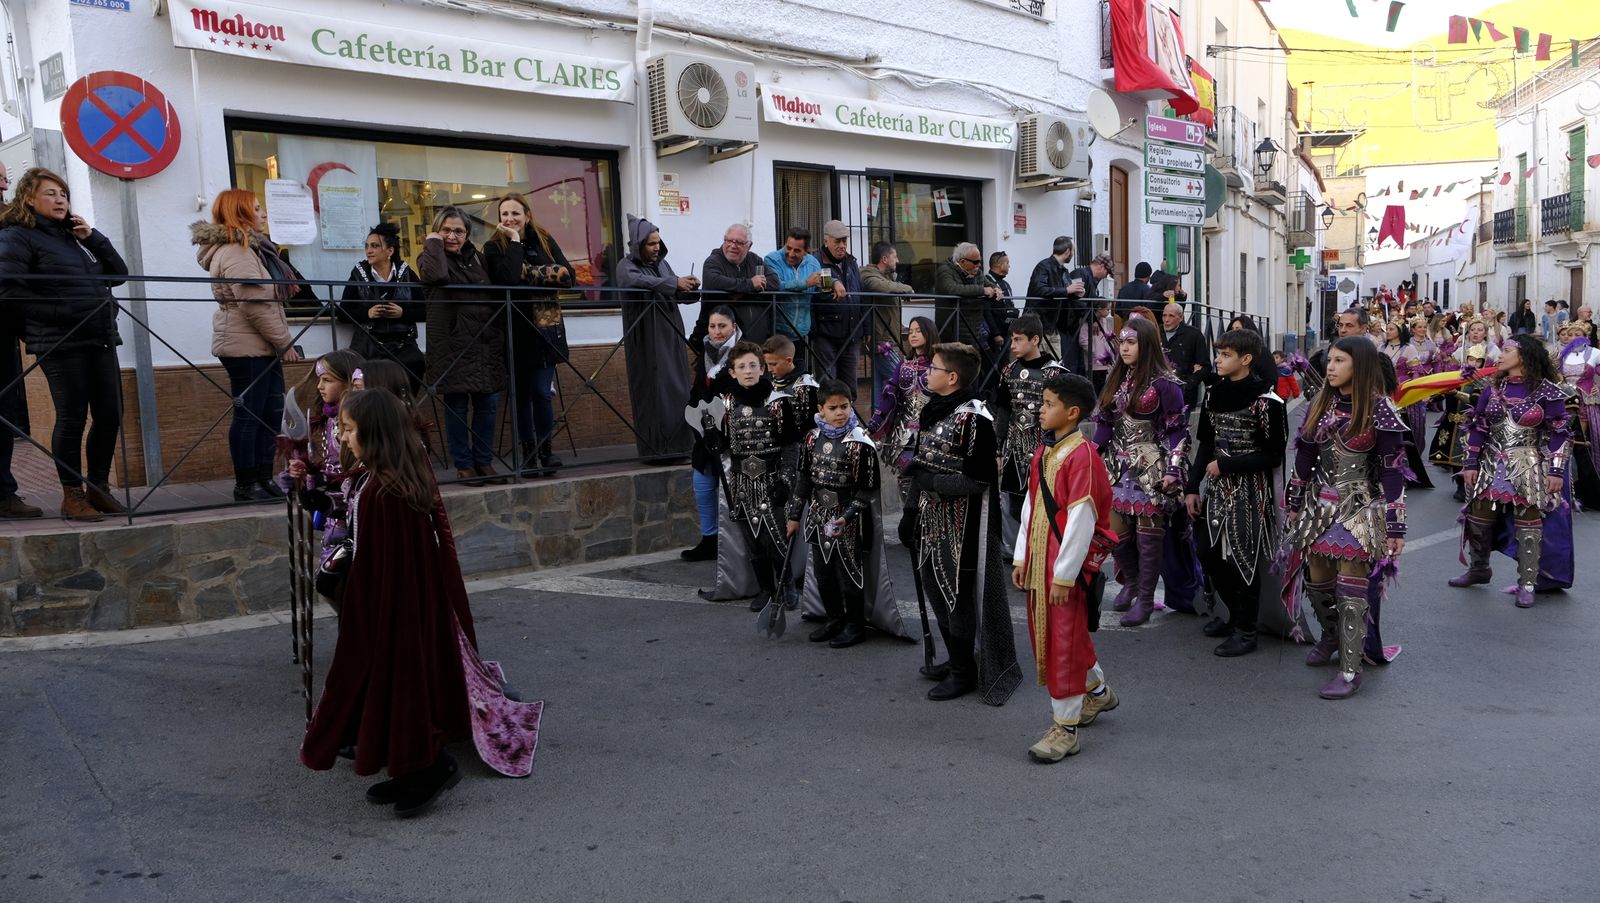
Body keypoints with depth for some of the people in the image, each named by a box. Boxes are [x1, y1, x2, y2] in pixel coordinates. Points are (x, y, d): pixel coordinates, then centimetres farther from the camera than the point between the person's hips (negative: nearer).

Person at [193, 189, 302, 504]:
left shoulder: (247, 248, 19)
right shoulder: (235, 252, -14)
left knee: (270, 413, 11)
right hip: (247, 347, -10)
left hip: (261, 347, 10)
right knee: (249, 414, -5)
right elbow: (255, 305, -20)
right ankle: (246, 486, 1)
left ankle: (264, 479, 17)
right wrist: (285, 342, -15)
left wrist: (280, 342, 17)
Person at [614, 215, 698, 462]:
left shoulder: (662, 263, 14)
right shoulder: (627, 266, -4)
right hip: (647, 342, -6)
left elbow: (679, 296, 17)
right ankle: (655, 449, -3)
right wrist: (674, 282, -28)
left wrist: (690, 288, -5)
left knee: (677, 390, 3)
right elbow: (637, 281, -27)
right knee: (653, 393, -7)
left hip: (670, 338, 6)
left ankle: (676, 445, 8)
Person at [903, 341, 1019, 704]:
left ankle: (965, 673, 18)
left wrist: (929, 480, -19)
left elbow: (977, 481, -21)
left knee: (958, 596, 2)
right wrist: (911, 512, 15)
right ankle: (956, 661, 34)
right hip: (932, 522, 9)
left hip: (961, 527, -9)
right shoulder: (934, 411, 8)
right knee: (937, 592, 17)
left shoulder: (974, 419, -18)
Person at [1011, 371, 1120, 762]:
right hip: (1038, 563, 9)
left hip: (1067, 566, -9)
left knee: (1064, 642, -1)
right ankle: (1098, 691, 42)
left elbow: (1081, 522, -19)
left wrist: (1064, 575, -18)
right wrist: (1022, 559, 13)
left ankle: (1065, 727, 11)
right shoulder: (1042, 454, 9)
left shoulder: (1082, 456, -17)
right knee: (1045, 635, 20)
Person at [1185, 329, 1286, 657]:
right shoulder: (1214, 393, 6)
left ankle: (1245, 631, 15)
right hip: (1217, 488, 7)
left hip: (1249, 489, -7)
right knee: (1209, 554, 12)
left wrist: (1225, 465, -15)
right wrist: (1192, 487, 6)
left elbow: (1274, 456, -13)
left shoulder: (1265, 400, -14)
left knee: (1243, 559, 0)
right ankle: (1235, 614, 32)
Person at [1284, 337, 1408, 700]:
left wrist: (1395, 527, -11)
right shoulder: (1320, 404, 4)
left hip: (1359, 506, -5)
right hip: (1319, 502, 5)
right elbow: (1304, 456, 10)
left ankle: (1350, 670, 0)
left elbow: (1392, 469, -11)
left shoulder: (1378, 410, -11)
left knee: (1350, 589, -7)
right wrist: (1294, 502, 14)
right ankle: (1331, 636, 39)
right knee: (1316, 581, 12)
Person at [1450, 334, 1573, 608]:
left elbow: (1560, 433, -7)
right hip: (1491, 465, 5)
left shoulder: (1547, 391, -8)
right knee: (1478, 519, 10)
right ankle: (1478, 569, 30)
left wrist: (1556, 470, -12)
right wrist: (1471, 463, 4)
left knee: (1528, 525, -1)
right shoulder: (1492, 388, 5)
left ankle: (1527, 584, 9)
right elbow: (1478, 427, 7)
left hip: (1529, 468, -4)